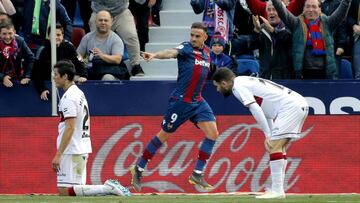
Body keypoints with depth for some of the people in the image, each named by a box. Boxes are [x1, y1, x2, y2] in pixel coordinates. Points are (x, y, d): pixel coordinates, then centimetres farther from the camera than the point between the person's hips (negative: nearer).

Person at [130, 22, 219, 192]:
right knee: (164, 135, 3)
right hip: (180, 100, -6)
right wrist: (155, 55, -51)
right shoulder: (186, 48, -12)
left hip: (197, 101, 6)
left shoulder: (206, 52, 9)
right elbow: (171, 53, -33)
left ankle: (197, 175, 3)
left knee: (212, 133, -5)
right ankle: (138, 169, 18)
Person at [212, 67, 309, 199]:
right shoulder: (246, 82, 25)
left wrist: (268, 135, -14)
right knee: (279, 147, 15)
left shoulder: (238, 86, -4)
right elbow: (265, 111, 25)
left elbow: (255, 109, -14)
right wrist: (271, 136, 19)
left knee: (274, 147, -10)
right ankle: (277, 190, 15)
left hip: (290, 106, -10)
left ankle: (277, 190, -13)